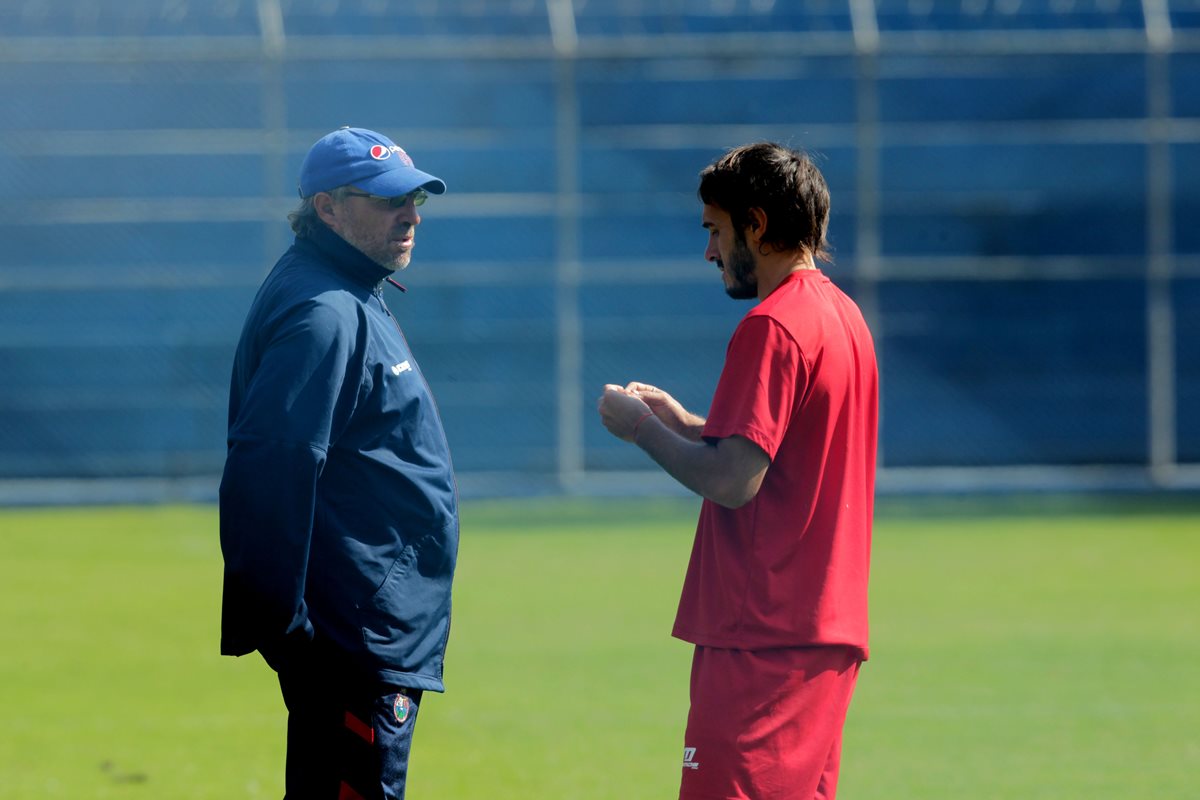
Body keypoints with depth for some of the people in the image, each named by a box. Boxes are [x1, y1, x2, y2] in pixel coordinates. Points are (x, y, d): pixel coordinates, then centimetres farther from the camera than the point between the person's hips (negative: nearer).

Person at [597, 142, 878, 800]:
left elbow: (731, 481, -20)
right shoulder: (842, 315, 17)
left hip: (761, 640, -10)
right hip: (829, 630, 10)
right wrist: (682, 422, 17)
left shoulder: (771, 327, -14)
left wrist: (643, 430, -6)